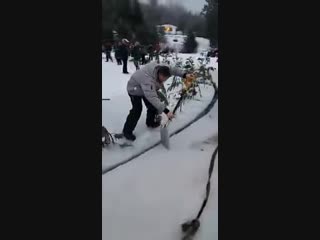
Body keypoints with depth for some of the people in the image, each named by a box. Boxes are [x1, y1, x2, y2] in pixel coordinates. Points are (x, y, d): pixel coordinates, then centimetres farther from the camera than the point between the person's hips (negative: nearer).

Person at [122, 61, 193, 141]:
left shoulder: (161, 68, -26)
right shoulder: (147, 80, -46)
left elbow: (173, 70, -9)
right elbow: (153, 98, -52)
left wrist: (184, 74, -25)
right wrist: (166, 111, -56)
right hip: (135, 89, -8)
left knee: (152, 106, 11)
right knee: (137, 110, -16)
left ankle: (150, 122, 36)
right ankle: (127, 131, -3)